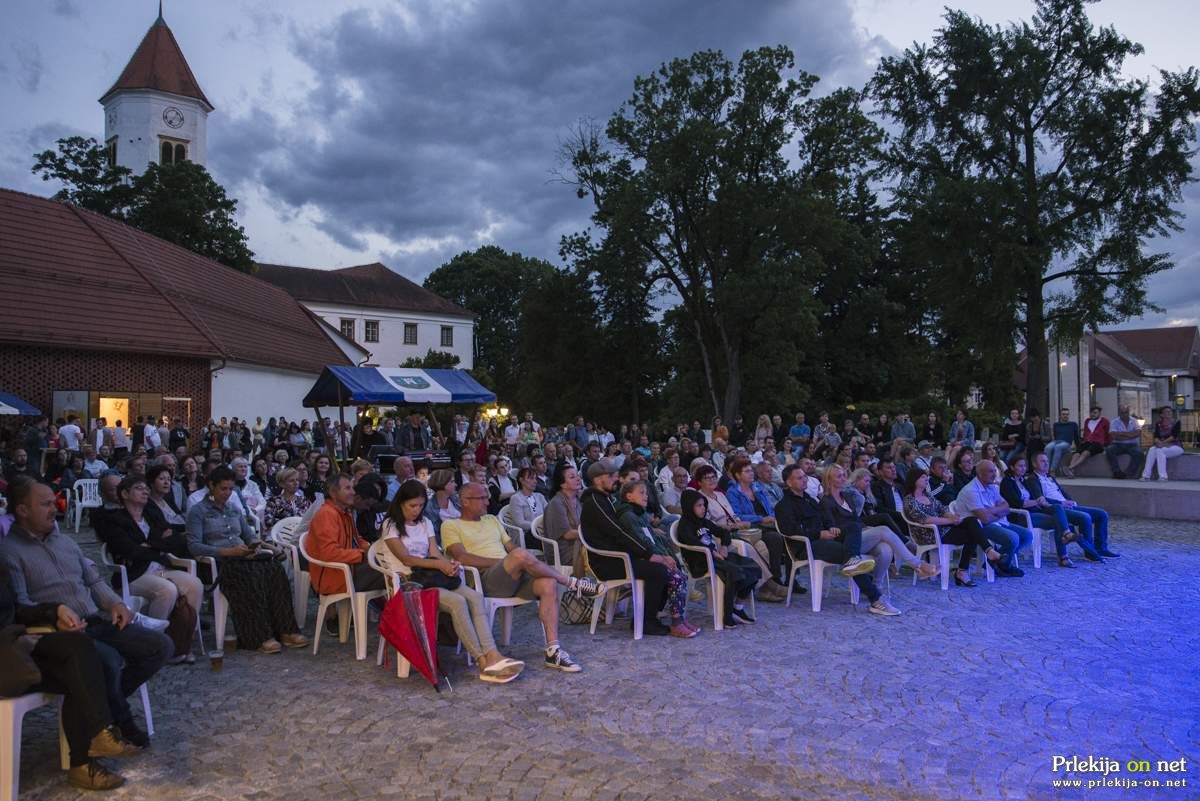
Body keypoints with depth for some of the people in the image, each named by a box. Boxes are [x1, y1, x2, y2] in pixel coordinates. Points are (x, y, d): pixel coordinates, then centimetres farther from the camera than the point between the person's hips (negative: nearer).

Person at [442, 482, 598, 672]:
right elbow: (461, 557, -8)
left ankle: (553, 651, -25)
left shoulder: (492, 520, 28)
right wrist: (502, 561, -13)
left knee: (548, 584, -24)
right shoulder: (451, 526, 8)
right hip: (485, 580, -6)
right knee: (520, 555, -33)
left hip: (512, 577, 6)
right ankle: (573, 583, -13)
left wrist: (526, 562, -1)